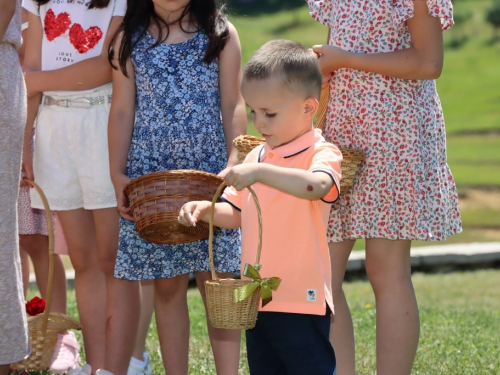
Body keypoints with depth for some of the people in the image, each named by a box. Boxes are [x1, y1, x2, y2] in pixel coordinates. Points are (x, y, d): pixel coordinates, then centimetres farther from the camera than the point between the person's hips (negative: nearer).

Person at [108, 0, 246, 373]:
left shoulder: (220, 34, 5)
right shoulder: (130, 38, 7)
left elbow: (234, 107, 2)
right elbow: (122, 111, 7)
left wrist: (234, 163, -10)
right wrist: (118, 175, 0)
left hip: (209, 174, -1)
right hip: (150, 176, 1)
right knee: (167, 283, 4)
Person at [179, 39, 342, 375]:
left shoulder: (322, 154, -10)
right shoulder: (257, 156, 14)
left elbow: (315, 186, -34)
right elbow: (236, 213, 21)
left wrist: (259, 173, -39)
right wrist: (206, 209, 1)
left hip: (301, 299, -8)